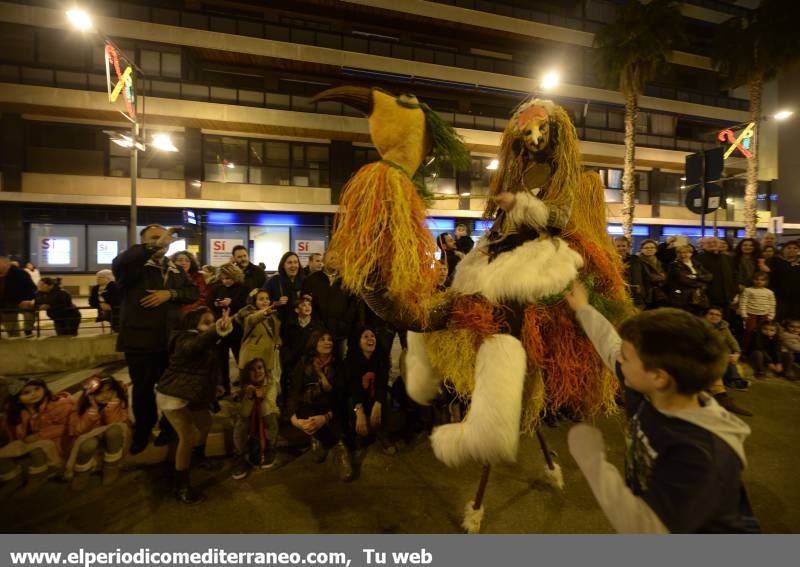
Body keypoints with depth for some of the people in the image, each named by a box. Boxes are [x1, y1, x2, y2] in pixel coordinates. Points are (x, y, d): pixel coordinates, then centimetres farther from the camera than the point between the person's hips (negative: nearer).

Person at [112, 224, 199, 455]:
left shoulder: (176, 269, 10)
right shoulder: (134, 266, -6)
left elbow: (194, 292, 3)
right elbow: (119, 263, -29)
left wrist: (170, 293, -14)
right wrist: (154, 246, -29)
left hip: (171, 339, 4)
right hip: (140, 339, -4)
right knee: (142, 389, 9)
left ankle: (169, 427, 34)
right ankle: (142, 433, 29)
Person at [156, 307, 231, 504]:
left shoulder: (204, 341, 9)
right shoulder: (185, 338, -22)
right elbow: (195, 345, -47)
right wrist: (217, 330, -66)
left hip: (192, 394, 9)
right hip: (173, 395, -9)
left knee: (205, 423, 22)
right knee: (187, 437, -13)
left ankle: (198, 457, 48)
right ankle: (181, 487, 2)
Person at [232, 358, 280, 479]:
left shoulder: (271, 382, -25)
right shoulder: (245, 385, -19)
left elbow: (266, 412, -32)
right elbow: (244, 413, -26)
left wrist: (262, 398, -50)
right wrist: (248, 396, -40)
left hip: (269, 413, -1)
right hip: (251, 415, 2)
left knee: (270, 418, -33)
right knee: (240, 422, -28)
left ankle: (269, 451, -6)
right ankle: (242, 457, -5)